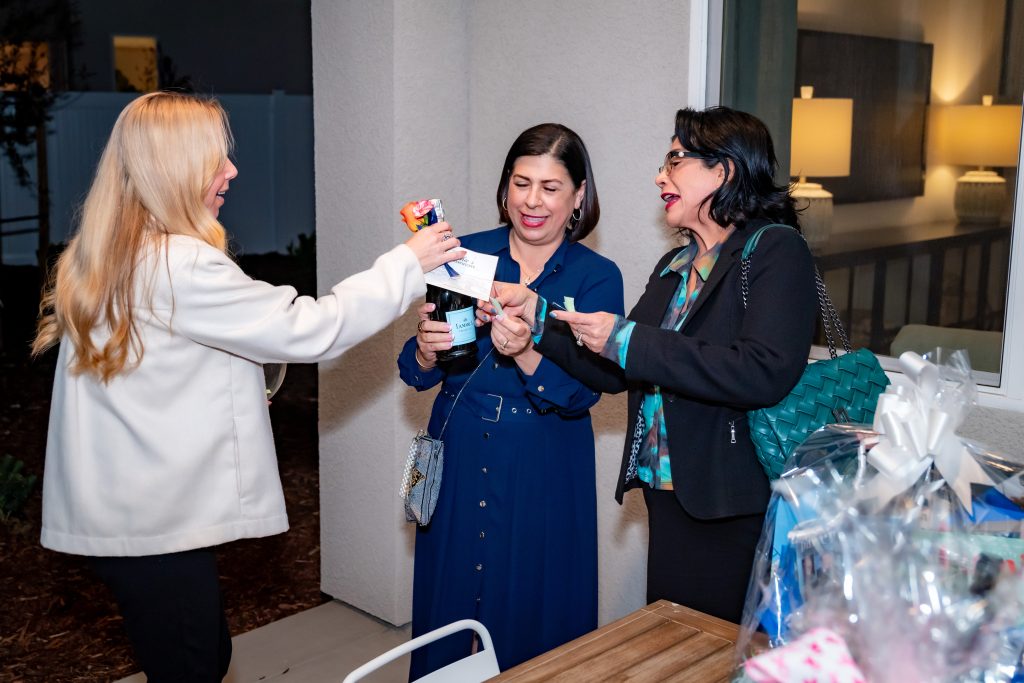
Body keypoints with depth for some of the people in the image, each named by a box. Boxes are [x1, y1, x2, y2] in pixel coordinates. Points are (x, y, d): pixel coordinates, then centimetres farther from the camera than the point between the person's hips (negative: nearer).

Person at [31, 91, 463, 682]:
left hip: (115, 507, 9)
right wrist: (408, 264, -10)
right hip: (157, 521, -9)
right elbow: (307, 330, -19)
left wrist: (230, 391, 14)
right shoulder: (183, 266, -22)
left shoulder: (98, 257, 7)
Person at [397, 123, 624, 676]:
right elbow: (416, 374, -1)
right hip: (458, 462, 2)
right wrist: (427, 347, -24)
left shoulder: (596, 277, -5)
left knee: (535, 625, 10)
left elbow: (580, 394, -14)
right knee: (445, 614, 14)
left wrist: (525, 353, -32)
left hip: (543, 474, -2)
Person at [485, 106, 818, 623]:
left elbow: (764, 373, -26)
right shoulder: (674, 266, 14)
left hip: (737, 509, -7)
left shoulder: (777, 252, -11)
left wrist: (626, 339, -22)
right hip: (668, 497, 8)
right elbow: (614, 372, 12)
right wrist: (537, 315, 1)